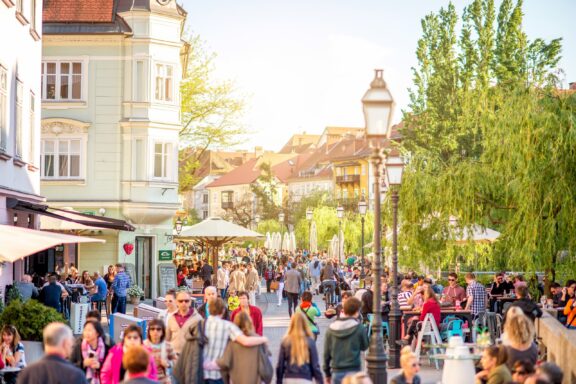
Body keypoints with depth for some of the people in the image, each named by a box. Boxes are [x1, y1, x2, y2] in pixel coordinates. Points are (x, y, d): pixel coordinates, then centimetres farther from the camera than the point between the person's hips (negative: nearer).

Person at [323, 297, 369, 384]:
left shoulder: (331, 329, 1)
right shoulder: (359, 328, -9)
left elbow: (326, 352, 6)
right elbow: (364, 346, 7)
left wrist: (327, 373, 16)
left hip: (336, 371, 3)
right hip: (353, 370, -3)